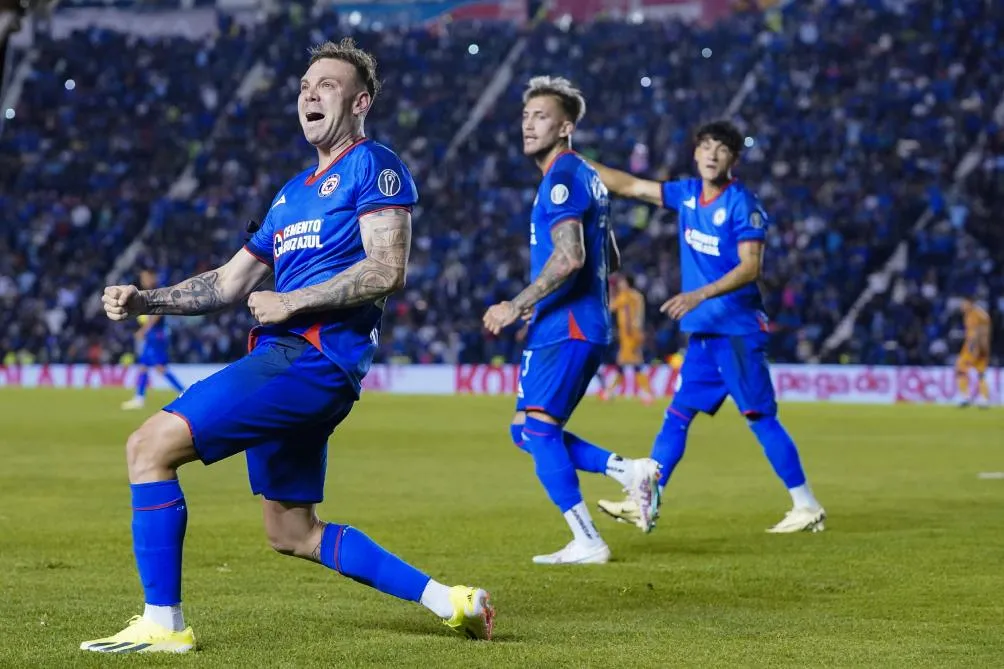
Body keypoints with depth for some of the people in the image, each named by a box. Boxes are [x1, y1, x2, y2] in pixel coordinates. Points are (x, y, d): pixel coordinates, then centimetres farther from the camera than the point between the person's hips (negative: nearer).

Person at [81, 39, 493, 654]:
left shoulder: (374, 166, -2)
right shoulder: (294, 192, 25)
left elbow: (388, 270, -15)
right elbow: (228, 284, 26)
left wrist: (293, 302, -13)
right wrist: (143, 300, 14)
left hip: (315, 356, -10)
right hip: (287, 358, 10)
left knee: (151, 446, -15)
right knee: (293, 534, 15)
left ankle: (164, 625, -11)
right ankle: (449, 600, 17)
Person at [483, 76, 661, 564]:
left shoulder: (562, 178, -13)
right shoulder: (587, 176, 19)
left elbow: (569, 257, -25)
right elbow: (603, 258, 26)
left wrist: (517, 306, -19)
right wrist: (537, 305, 27)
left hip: (563, 327, -10)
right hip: (585, 326, 10)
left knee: (536, 430, -7)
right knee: (527, 431, 13)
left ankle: (587, 542, -6)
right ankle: (629, 471, 7)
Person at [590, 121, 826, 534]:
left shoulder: (741, 204, -12)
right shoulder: (688, 194, 9)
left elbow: (751, 267, -18)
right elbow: (629, 186, 16)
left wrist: (700, 294, -26)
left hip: (738, 331, -7)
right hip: (703, 331, 7)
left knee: (761, 416, -7)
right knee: (677, 415, 8)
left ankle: (807, 507, -2)